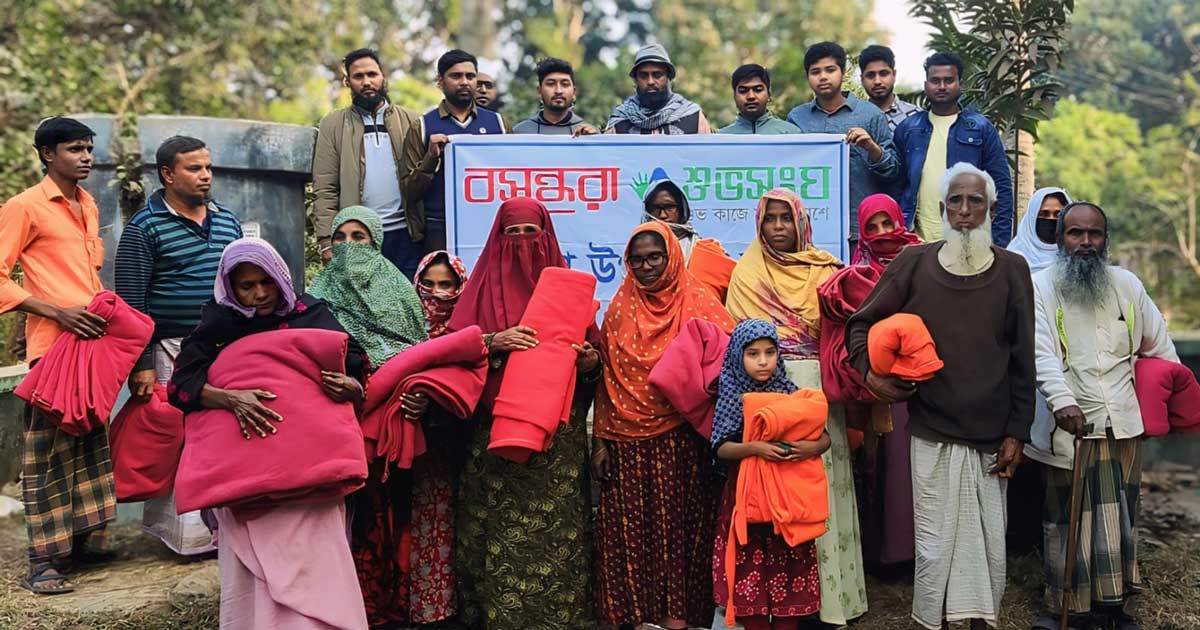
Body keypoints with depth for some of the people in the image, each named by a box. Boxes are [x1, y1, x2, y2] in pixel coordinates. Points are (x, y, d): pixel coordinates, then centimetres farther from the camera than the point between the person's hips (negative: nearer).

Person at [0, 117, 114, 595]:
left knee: (91, 443, 11)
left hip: (92, 341, 7)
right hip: (51, 345, -7)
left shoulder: (88, 206, 17)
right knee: (46, 451, -3)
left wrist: (104, 311, 13)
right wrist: (56, 312, -18)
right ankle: (42, 562, 2)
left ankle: (86, 542, 21)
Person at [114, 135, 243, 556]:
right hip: (173, 352, -4)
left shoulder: (227, 220, 14)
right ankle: (186, 533, 7)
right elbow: (131, 302, -6)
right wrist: (141, 364, -11)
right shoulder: (145, 228, -2)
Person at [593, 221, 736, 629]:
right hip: (629, 439, 2)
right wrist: (601, 440, 3)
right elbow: (607, 378, 8)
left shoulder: (699, 305, 1)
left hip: (683, 438, -2)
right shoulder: (620, 310, 8)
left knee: (679, 523, 2)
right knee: (631, 526, 3)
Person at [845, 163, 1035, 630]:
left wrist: (1016, 432, 0)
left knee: (988, 539, 7)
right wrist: (869, 372, -9)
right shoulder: (915, 262, 1)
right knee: (934, 540, 4)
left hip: (991, 434, 1)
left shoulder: (1011, 270, 3)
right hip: (931, 432, -1)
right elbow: (862, 322, 8)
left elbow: (1022, 358, 3)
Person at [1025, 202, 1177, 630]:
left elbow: (1159, 345, 18)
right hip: (1069, 425, -3)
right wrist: (1062, 400, -29)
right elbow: (1042, 352, -16)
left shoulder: (1127, 285, 9)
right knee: (1066, 519, 3)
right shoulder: (1041, 286, -4)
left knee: (1120, 517, 8)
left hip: (1122, 423, 3)